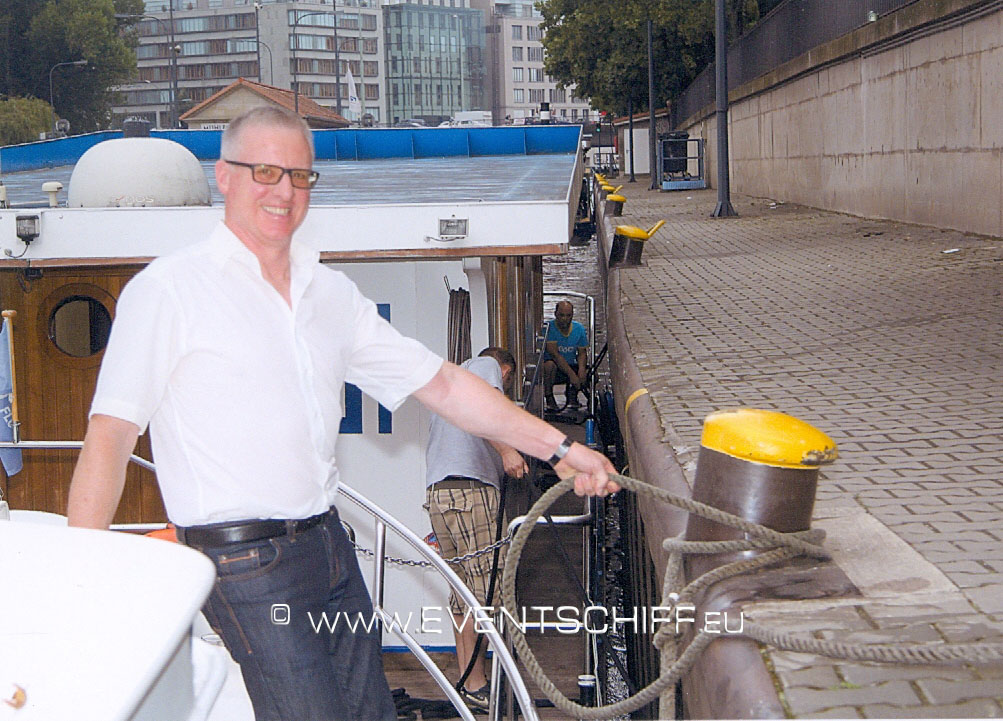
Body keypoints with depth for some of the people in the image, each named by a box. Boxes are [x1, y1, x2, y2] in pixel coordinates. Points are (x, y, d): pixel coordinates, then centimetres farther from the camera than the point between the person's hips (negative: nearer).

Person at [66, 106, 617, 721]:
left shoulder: (331, 292, 13)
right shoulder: (169, 289, -6)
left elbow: (440, 383, 15)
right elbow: (111, 433, -11)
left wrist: (558, 446, 11)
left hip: (330, 547, 7)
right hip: (244, 561, -6)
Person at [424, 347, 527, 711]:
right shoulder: (488, 365, 8)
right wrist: (507, 449, -20)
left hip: (437, 490, 10)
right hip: (469, 487, -10)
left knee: (463, 586, 12)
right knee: (485, 582, -10)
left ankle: (467, 680, 14)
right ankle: (476, 684, -11)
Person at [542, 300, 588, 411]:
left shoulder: (579, 329, 0)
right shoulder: (549, 328, -17)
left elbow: (582, 352, 4)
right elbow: (554, 354, -24)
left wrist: (581, 368, -20)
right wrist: (571, 374, -31)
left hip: (571, 366, 5)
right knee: (550, 364, -38)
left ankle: (571, 392, 12)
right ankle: (548, 397, -14)